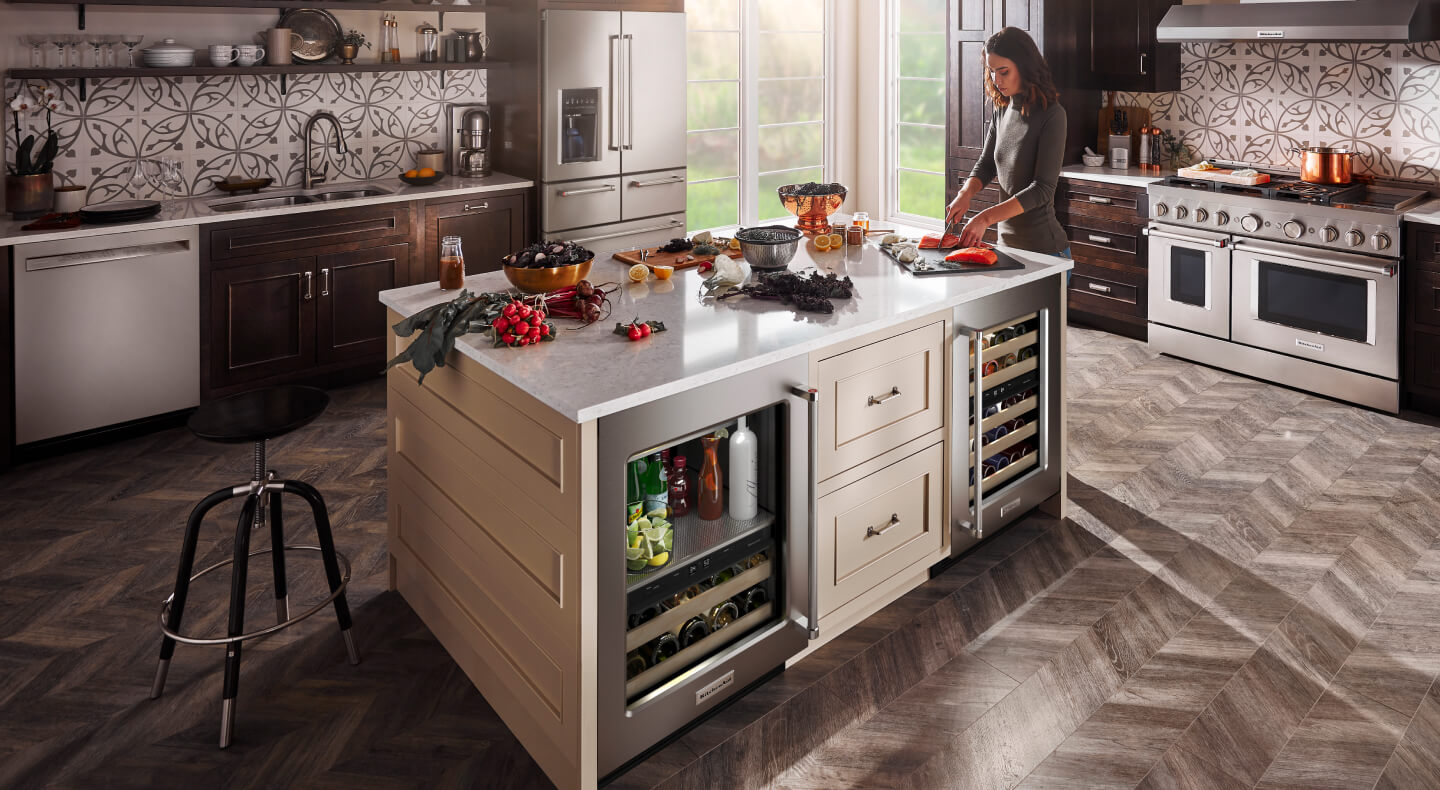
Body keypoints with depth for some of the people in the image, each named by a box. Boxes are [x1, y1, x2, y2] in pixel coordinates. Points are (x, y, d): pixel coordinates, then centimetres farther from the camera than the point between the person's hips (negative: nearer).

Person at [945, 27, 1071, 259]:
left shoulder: (1052, 115, -15)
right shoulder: (1002, 111, 7)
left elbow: (1043, 189, -20)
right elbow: (985, 165, 14)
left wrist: (986, 217, -28)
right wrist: (965, 193, -7)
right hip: (1007, 243, 7)